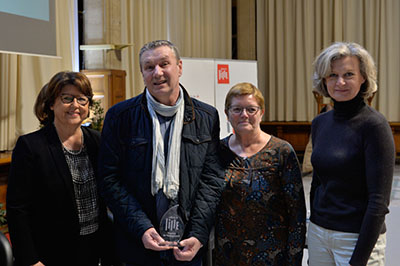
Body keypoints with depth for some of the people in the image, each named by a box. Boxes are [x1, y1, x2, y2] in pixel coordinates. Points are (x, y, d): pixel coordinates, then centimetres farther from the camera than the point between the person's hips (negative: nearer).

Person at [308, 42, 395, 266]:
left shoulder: (373, 125, -15)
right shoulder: (320, 123, 4)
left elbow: (379, 201, -17)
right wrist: (313, 230, 15)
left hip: (358, 237, -5)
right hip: (319, 232, 6)